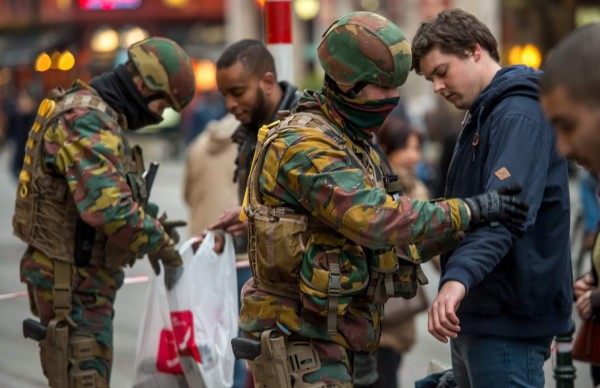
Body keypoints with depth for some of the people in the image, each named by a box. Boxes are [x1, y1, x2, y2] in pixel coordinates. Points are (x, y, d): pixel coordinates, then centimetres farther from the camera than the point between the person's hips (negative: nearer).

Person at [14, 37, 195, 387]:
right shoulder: (87, 121, -19)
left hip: (80, 275, 11)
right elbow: (109, 206, -30)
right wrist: (157, 242, -15)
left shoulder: (97, 114, 15)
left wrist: (151, 225, 9)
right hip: (74, 280, -11)